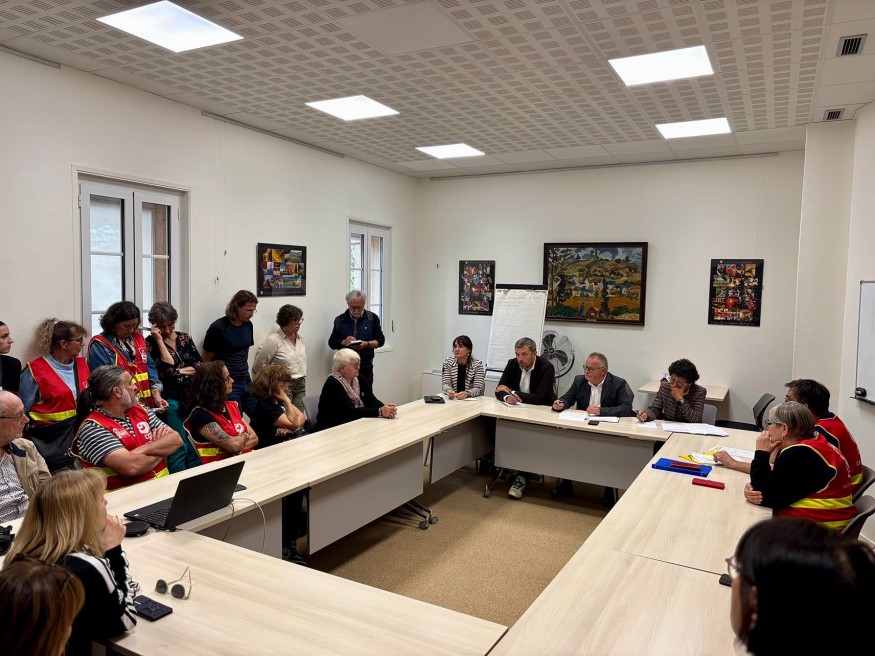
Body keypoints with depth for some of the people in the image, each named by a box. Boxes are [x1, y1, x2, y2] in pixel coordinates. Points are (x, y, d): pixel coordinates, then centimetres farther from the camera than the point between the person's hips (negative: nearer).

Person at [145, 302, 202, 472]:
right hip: (171, 400, -5)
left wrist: (179, 371, -8)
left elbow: (201, 366, 5)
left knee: (195, 445, 10)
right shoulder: (150, 343, -3)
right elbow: (167, 369, -17)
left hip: (192, 396, 5)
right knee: (179, 447, -4)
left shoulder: (185, 338, 9)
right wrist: (159, 340, -16)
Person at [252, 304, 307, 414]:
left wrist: (304, 383, 16)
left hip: (301, 385, 6)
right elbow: (259, 366, -9)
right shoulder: (273, 340, -11)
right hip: (284, 386, -6)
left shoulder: (300, 338, 11)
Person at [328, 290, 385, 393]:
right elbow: (331, 343, 9)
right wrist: (343, 342, -12)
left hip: (366, 366, 0)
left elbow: (380, 340, 5)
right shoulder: (340, 320, 7)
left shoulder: (372, 318, 5)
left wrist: (366, 344, -13)